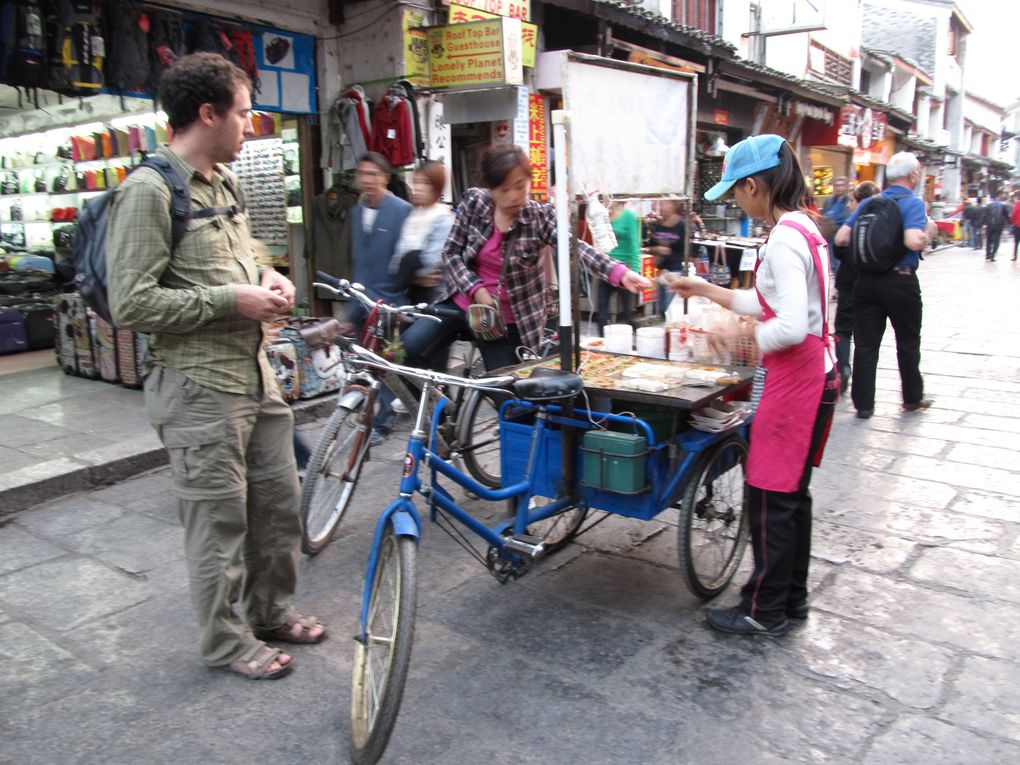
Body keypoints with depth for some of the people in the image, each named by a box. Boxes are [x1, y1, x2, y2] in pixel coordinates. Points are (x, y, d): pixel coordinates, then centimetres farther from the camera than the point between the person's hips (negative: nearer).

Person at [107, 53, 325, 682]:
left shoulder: (225, 179, 14)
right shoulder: (149, 190, -14)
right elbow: (131, 304, -19)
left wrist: (268, 278, 5)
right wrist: (232, 300, -18)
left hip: (255, 371, 9)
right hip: (200, 386, -8)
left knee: (279, 501, 16)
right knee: (220, 520, 4)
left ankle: (273, 610, 37)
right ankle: (227, 641, 24)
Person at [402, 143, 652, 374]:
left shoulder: (540, 216, -13)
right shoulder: (474, 201, -8)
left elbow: (578, 249, -28)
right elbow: (451, 252, -3)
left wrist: (620, 273, -45)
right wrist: (476, 289, -19)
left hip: (506, 318, -2)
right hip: (462, 301, 2)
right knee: (411, 346, -17)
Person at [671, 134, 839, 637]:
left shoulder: (785, 239, -20)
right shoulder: (804, 228, 11)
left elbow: (791, 327, -28)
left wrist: (744, 334, -11)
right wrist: (706, 290, 20)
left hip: (796, 380, -10)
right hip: (814, 374, 10)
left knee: (769, 495, 1)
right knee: (791, 491, 18)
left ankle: (765, 610, 15)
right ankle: (792, 596, 31)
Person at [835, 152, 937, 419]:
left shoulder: (868, 204, 7)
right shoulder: (913, 204, -9)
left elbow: (841, 238, 3)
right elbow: (914, 241, -24)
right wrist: (929, 232, -4)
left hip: (866, 280, 4)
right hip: (901, 281, -4)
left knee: (865, 344, 6)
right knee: (908, 343, 14)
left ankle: (863, 404, 8)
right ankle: (912, 398, 29)